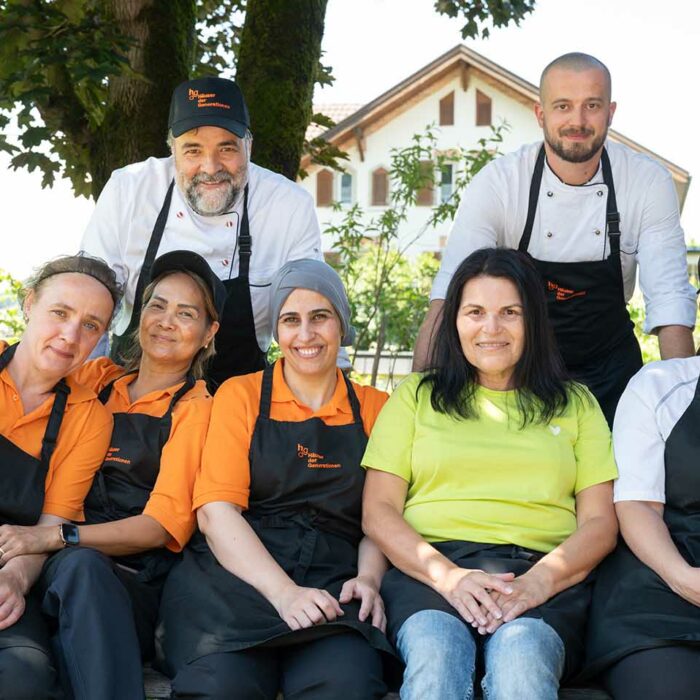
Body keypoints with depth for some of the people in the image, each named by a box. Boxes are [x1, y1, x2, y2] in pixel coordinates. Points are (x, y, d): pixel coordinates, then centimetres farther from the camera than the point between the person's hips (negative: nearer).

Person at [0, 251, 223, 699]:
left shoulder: (196, 409, 4)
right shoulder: (96, 379, 16)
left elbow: (164, 524, -4)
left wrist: (56, 537, -17)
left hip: (136, 586, -2)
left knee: (80, 565, -36)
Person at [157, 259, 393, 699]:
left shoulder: (375, 408, 17)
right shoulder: (241, 395, 12)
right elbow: (216, 510, -1)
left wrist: (368, 577, -12)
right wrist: (283, 592, -16)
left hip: (335, 584, 1)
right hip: (237, 577, 0)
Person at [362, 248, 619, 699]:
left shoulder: (576, 404, 22)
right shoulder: (417, 396, 20)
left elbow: (600, 521, 12)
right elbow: (378, 512, 10)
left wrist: (540, 580, -10)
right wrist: (446, 575, -10)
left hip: (542, 572, 0)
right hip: (429, 568, 0)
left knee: (522, 656, -36)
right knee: (434, 653, -36)